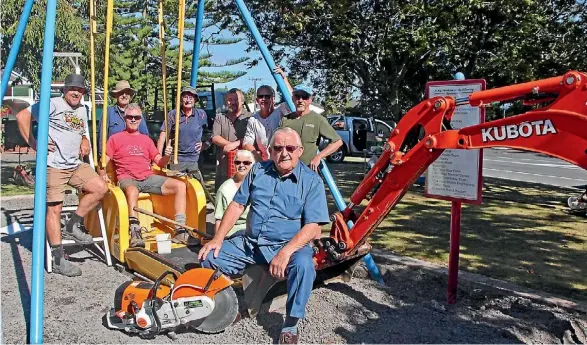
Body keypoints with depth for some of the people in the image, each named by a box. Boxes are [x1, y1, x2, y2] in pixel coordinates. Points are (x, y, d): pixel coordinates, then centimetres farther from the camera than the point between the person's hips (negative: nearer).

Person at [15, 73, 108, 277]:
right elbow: (22, 116, -12)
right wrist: (33, 144, -13)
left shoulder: (82, 110, 19)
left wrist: (85, 142, 11)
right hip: (53, 166, -7)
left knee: (100, 188, -4)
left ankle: (73, 226, 9)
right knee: (54, 208, -6)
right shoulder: (53, 105, -5)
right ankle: (58, 260, -2)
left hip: (75, 165, 8)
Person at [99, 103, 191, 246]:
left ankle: (180, 230, -21)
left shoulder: (146, 139, 23)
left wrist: (167, 156, -5)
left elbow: (160, 163, 18)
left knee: (180, 185, -18)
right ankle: (135, 233, -43)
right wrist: (103, 175, -16)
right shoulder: (115, 138, 13)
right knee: (132, 191, -42)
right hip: (127, 179, -4)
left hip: (149, 178, 4)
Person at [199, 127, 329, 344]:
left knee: (303, 264, -35)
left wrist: (285, 252, -30)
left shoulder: (311, 181, -8)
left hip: (291, 245, -4)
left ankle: (290, 325, -14)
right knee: (210, 257, -8)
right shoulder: (258, 171, 5)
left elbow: (312, 227, -16)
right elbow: (237, 206, 7)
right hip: (249, 243, 5)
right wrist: (218, 239, -3)